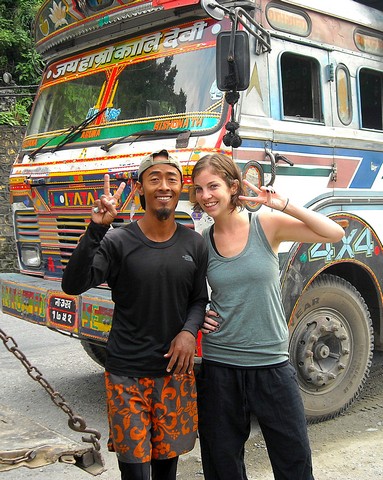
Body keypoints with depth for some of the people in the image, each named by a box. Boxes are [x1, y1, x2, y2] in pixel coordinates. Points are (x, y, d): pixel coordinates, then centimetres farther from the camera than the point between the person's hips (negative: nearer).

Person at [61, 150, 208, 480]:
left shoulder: (194, 244, 2)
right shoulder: (117, 241, -9)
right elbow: (73, 285, -21)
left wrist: (189, 331, -10)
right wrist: (96, 228, -31)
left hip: (176, 369, 3)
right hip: (127, 374, -3)